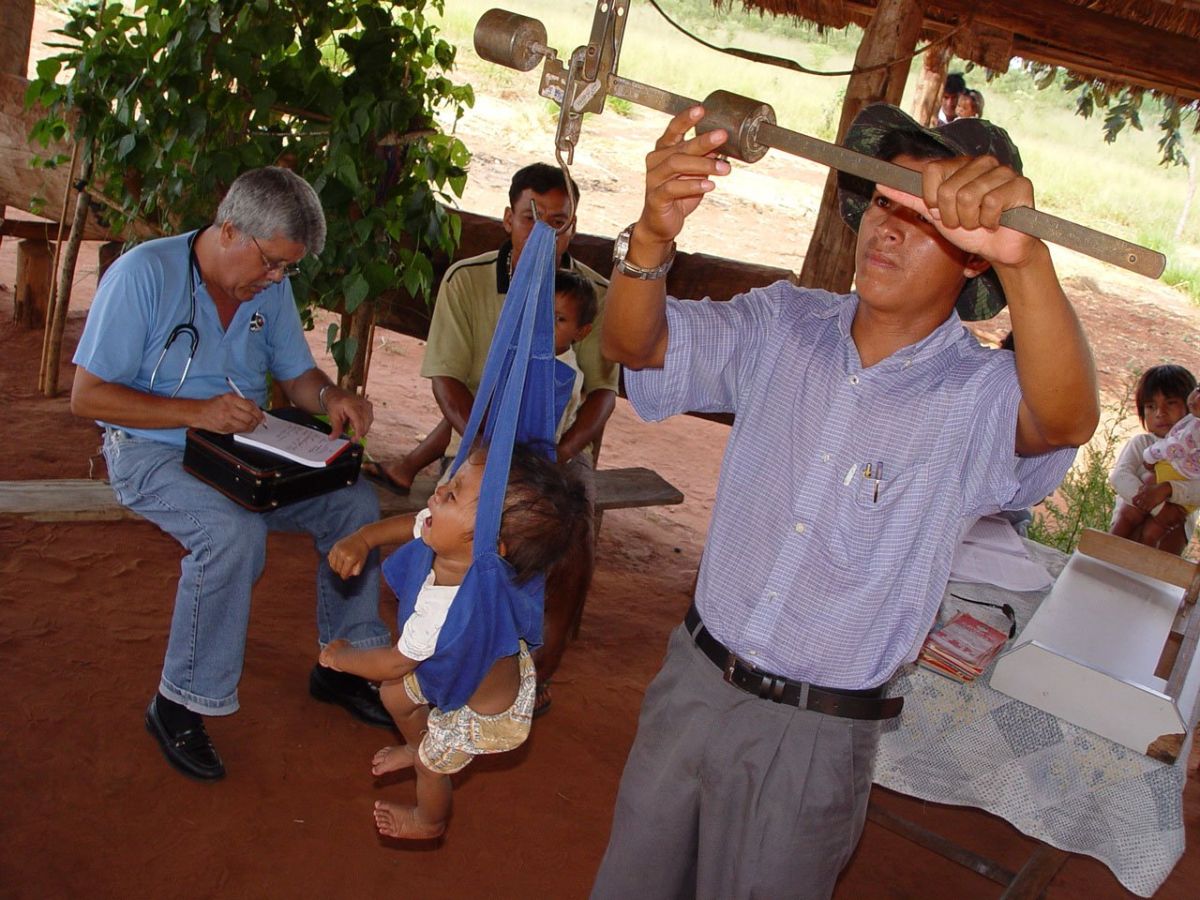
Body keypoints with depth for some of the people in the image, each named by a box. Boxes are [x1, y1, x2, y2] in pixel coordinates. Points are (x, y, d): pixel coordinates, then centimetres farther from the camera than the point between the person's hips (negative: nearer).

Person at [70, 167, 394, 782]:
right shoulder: (144, 274, -17)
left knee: (355, 501, -12)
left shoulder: (271, 287, 2)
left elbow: (297, 375, 12)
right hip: (153, 453, -6)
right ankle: (179, 704, -16)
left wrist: (330, 397, -13)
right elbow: (87, 395, -17)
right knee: (235, 532, -34)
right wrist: (196, 412, -27)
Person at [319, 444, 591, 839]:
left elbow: (393, 664, -28)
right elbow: (411, 523, -3)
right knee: (395, 695, 26)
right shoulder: (448, 539, -30)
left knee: (433, 765, 22)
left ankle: (428, 822, 58)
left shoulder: (446, 614, -49)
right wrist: (362, 538, -19)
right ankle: (417, 746, 60)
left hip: (481, 709, -6)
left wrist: (342, 656, -9)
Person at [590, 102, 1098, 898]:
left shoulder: (981, 392, -14)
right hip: (695, 681, 4)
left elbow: (1067, 420, -37)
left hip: (815, 737, -3)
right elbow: (634, 343, -14)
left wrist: (1024, 258, -55)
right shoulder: (782, 325, -3)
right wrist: (654, 234, -36)